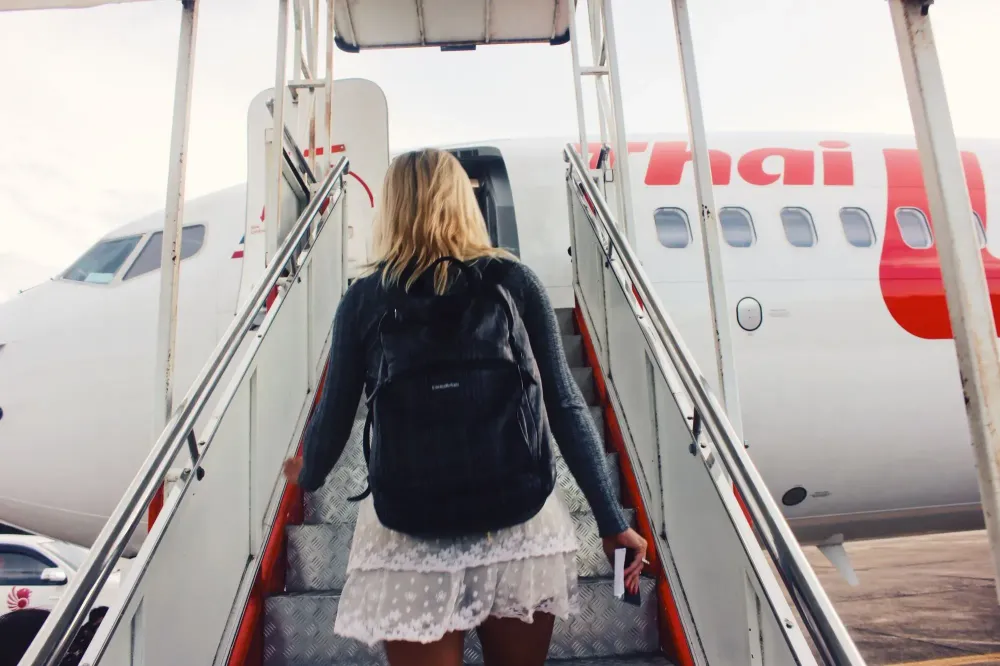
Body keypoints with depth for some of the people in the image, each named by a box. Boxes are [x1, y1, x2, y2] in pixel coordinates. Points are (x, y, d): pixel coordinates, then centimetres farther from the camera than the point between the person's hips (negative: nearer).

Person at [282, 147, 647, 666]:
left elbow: (335, 417, 6)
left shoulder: (364, 298, 0)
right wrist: (612, 521, 4)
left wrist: (307, 476, 28)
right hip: (518, 519, 2)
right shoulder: (513, 281, 1)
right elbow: (564, 407, -2)